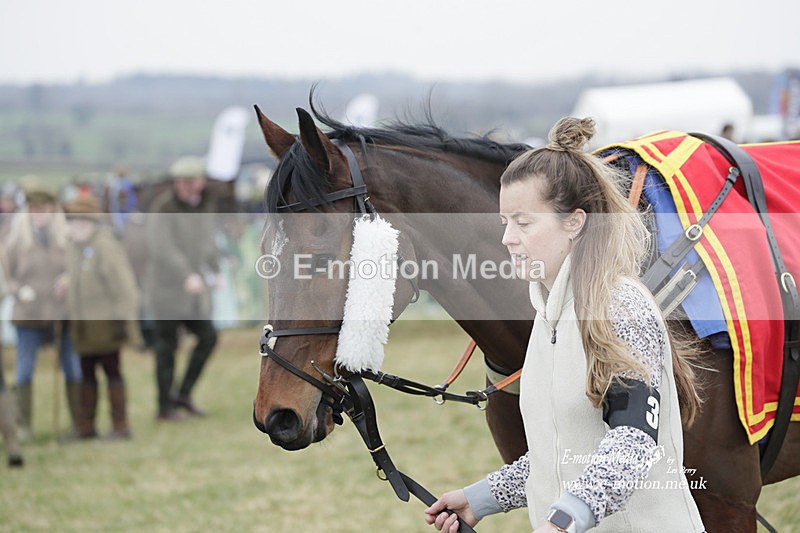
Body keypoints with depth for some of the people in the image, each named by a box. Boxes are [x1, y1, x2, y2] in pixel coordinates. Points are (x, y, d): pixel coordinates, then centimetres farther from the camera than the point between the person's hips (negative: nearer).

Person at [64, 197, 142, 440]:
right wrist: (72, 317, 11)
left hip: (106, 326, -8)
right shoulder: (74, 250, 12)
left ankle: (120, 426, 5)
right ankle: (86, 427, 16)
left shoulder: (106, 248, -14)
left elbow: (124, 287, -16)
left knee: (112, 372, -1)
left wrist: (122, 320, -18)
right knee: (87, 374, 10)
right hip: (83, 326, 8)